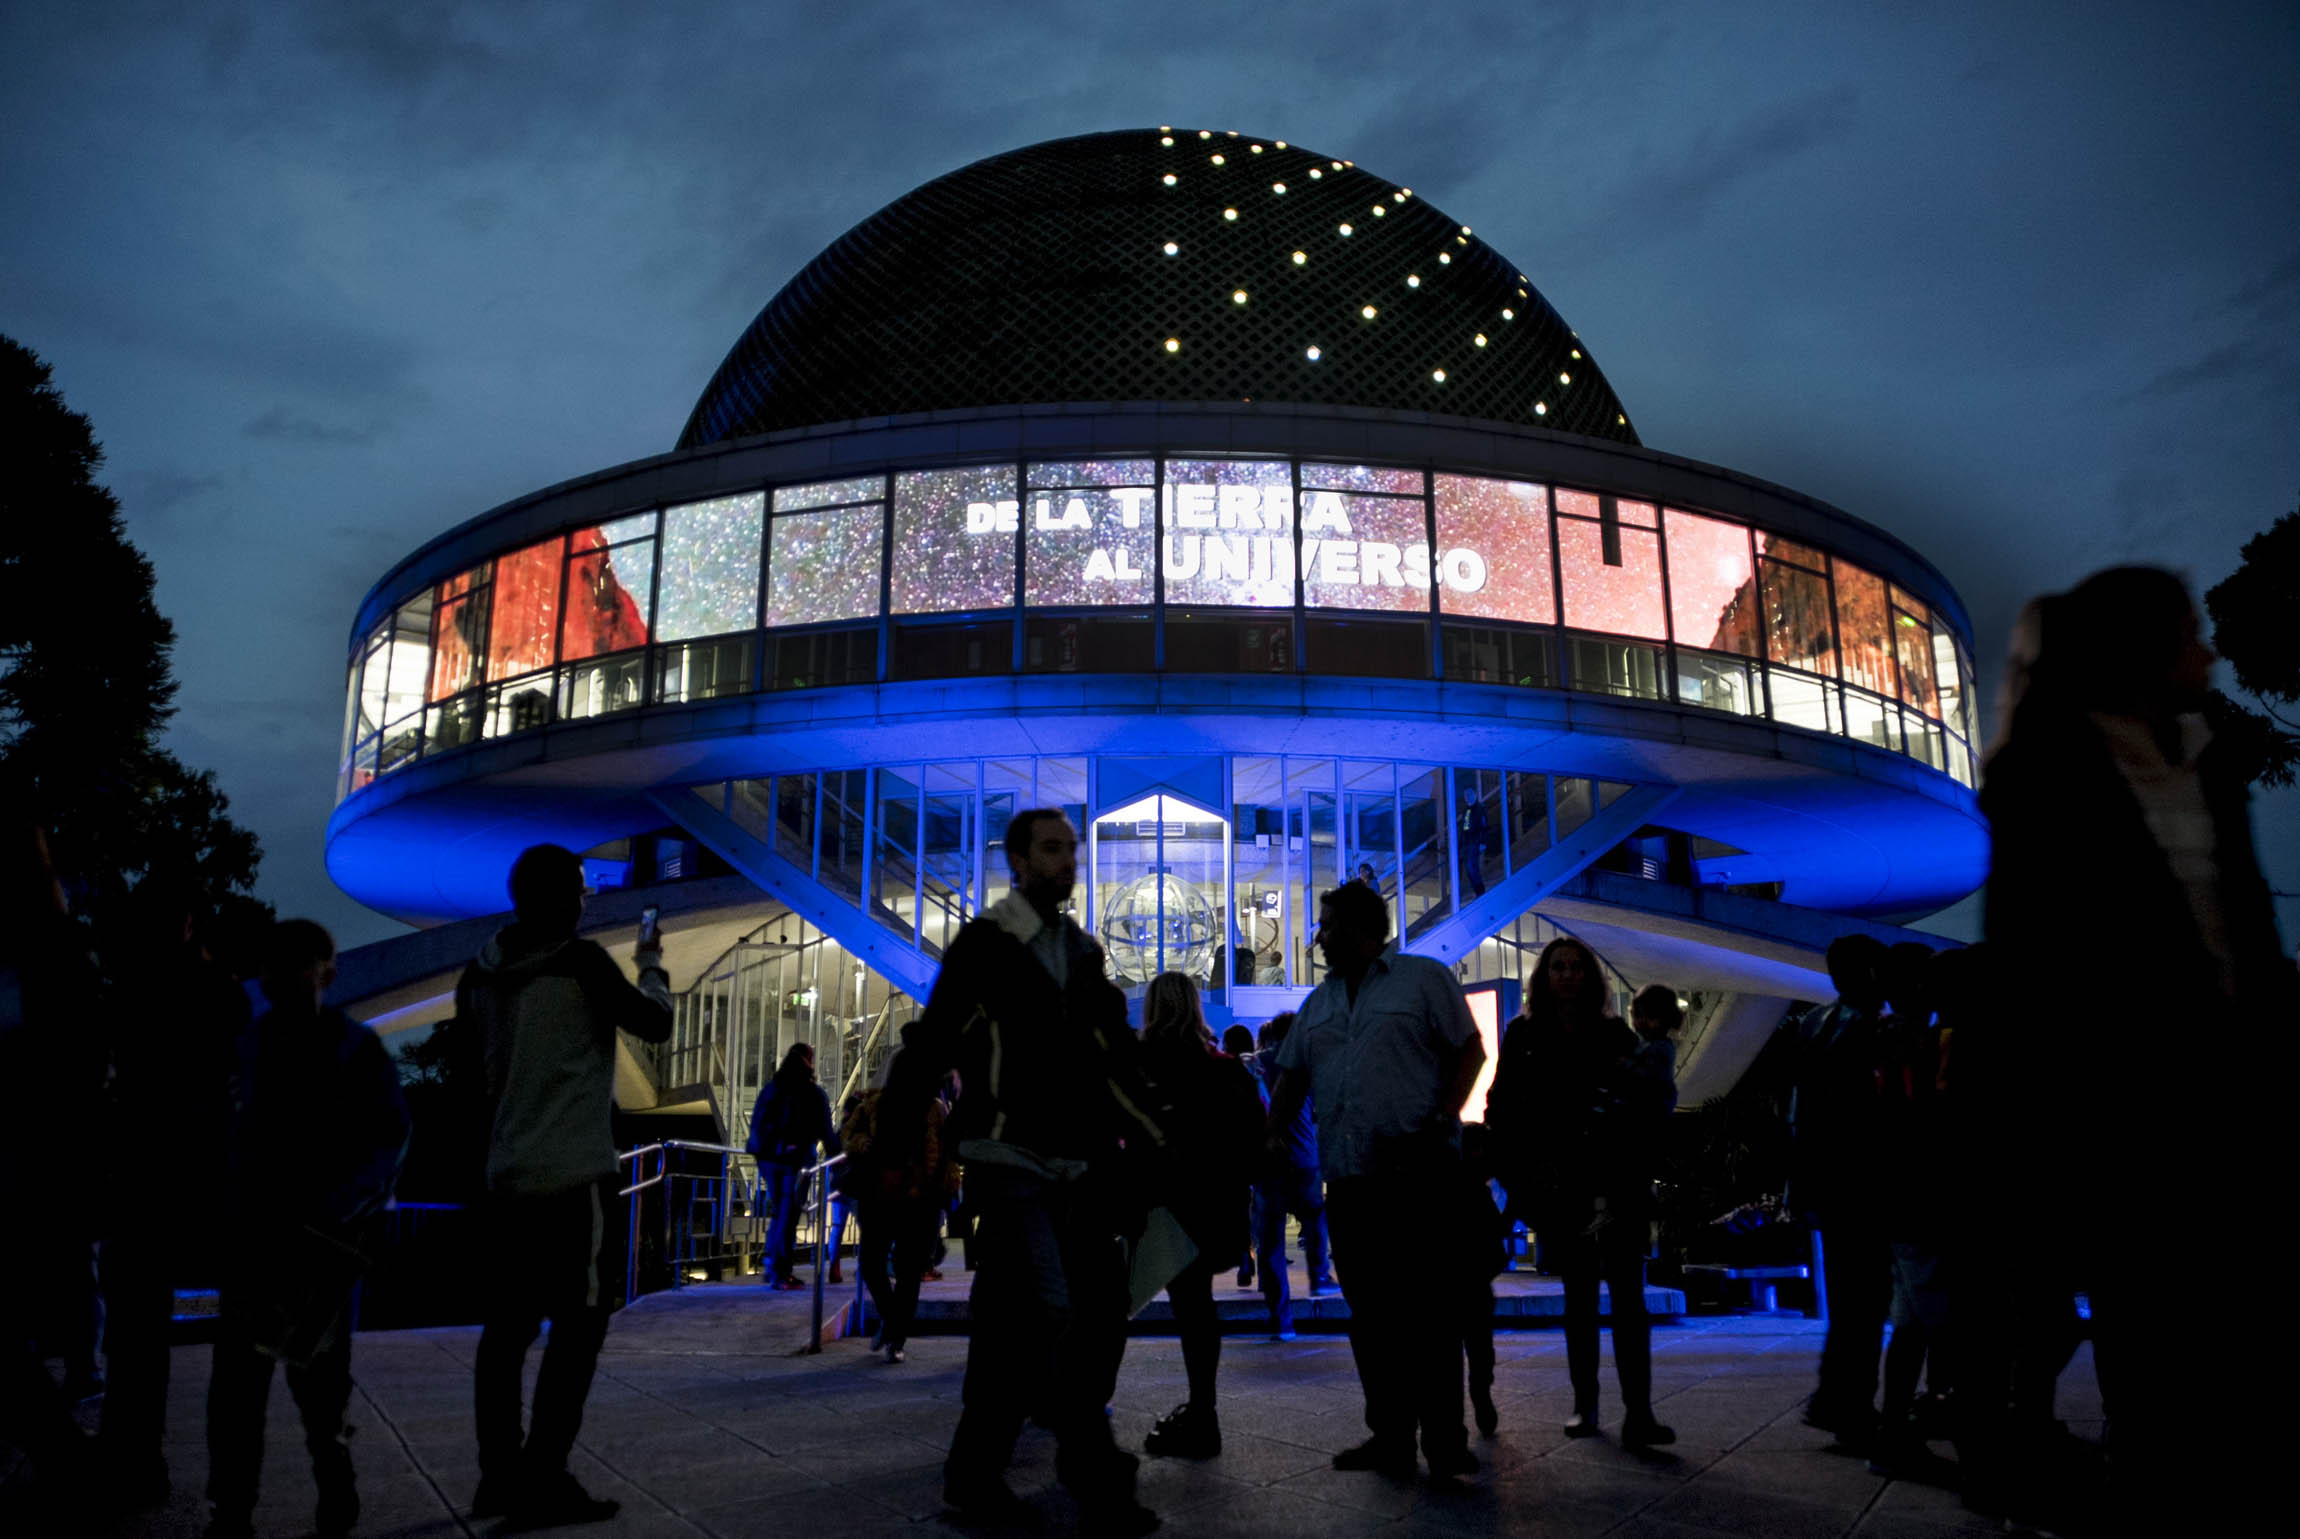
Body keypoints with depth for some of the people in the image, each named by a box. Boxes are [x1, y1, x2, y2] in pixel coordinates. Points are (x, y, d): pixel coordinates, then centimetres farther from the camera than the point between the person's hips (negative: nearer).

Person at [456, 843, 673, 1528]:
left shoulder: (481, 972, 8)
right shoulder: (581, 960, -11)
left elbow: (471, 1068, 17)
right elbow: (654, 1024, 2)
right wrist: (652, 966, 18)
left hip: (505, 1175, 7)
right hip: (575, 1174, -7)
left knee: (509, 1320, 11)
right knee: (579, 1322, -1)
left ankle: (500, 1476, 16)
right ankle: (544, 1481, -2)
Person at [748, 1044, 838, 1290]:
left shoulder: (769, 1088, 8)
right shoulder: (816, 1094, -4)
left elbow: (756, 1122, 12)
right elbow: (826, 1131, -2)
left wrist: (756, 1146, 25)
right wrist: (835, 1154, 9)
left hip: (768, 1158, 4)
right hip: (797, 1159, -4)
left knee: (778, 1213, 17)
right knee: (788, 1216, -1)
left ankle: (772, 1267, 16)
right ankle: (780, 1274, -2)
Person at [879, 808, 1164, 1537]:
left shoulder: (1082, 952, 13)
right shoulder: (983, 945, -5)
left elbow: (1112, 1056, 16)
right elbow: (930, 1048, -6)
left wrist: (1148, 1136, 8)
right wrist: (895, 1146, -6)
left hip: (1070, 1168, 6)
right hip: (1009, 1162, -6)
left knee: (1014, 1323, 10)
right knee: (1051, 1313, -15)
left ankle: (973, 1475, 22)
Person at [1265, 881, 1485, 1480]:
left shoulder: (1424, 977, 3)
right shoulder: (1319, 1003, 20)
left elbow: (1471, 1050, -1)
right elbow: (1291, 1076, 19)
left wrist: (1441, 1121, -12)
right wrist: (1276, 1138, 3)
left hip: (1420, 1171, -6)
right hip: (1349, 1179, 6)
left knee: (1428, 1307, -5)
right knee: (1371, 1311, 7)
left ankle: (1445, 1441, 2)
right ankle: (1390, 1437, 14)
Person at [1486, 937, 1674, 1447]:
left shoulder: (1613, 1032, 8)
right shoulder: (1523, 1034, 8)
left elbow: (1658, 1098, 8)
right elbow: (1501, 1106, 7)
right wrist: (1520, 1172, -1)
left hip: (1616, 1184, 0)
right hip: (1559, 1188, 1)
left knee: (1627, 1291, -8)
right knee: (1579, 1294, 8)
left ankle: (1638, 1413, -12)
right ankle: (1584, 1404, 17)